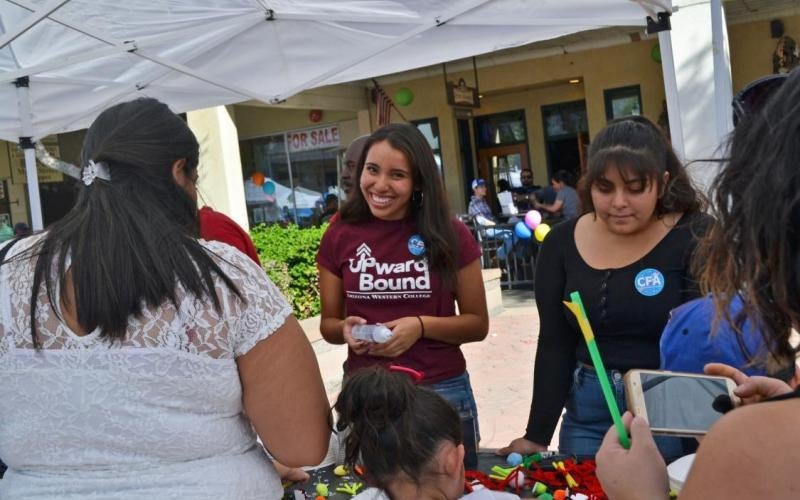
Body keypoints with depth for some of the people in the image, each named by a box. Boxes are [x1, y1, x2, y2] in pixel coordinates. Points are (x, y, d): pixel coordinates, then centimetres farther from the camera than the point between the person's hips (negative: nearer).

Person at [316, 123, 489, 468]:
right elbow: (328, 323, 8)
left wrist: (422, 326, -16)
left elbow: (478, 324, 0)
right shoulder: (339, 237, -2)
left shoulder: (449, 236, -6)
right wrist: (346, 329, -14)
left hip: (441, 392, -1)